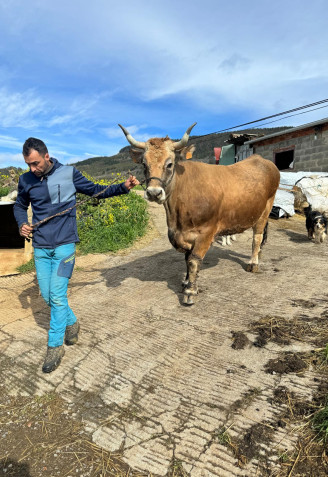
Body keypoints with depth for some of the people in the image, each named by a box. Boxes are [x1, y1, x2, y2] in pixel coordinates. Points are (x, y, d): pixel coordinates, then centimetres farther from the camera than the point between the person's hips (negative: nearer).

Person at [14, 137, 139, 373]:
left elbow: (96, 190, 6)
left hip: (64, 244, -4)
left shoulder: (69, 174, -4)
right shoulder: (26, 180, 5)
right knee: (47, 296, 9)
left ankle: (55, 346, 9)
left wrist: (123, 187, -6)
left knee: (57, 295, -6)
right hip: (40, 247, 4)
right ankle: (72, 323, 35)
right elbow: (20, 206, 21)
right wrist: (22, 224, 1)